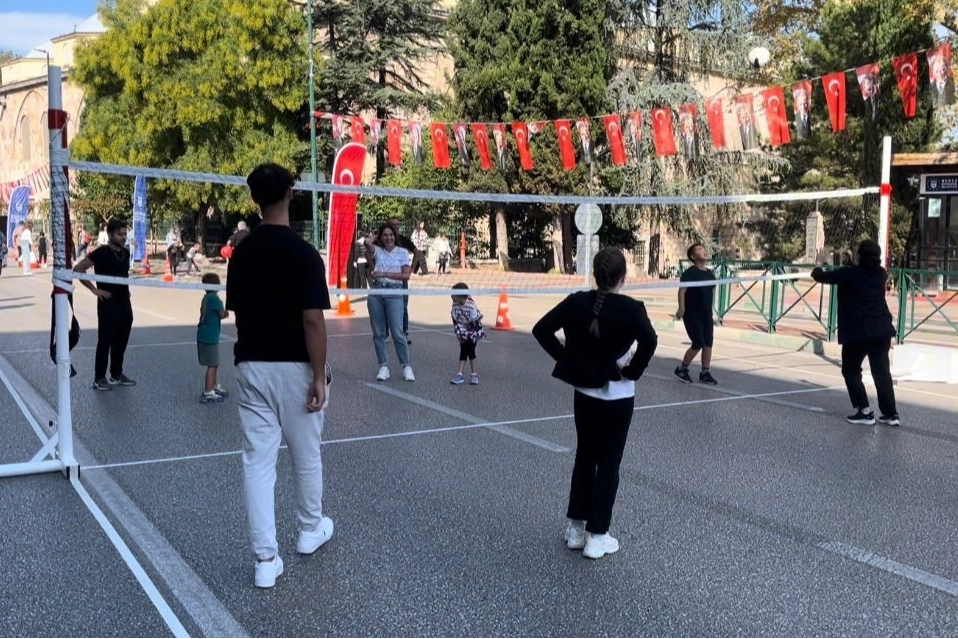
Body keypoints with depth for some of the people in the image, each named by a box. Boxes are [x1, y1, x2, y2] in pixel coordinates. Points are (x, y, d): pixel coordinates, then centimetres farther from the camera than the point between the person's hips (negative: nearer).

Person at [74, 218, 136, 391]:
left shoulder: (126, 253, 8)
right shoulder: (101, 252, -13)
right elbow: (78, 269, -15)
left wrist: (126, 289, 13)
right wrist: (94, 289, -15)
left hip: (125, 302, 7)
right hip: (108, 303, -7)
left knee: (121, 340, 13)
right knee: (105, 341, -1)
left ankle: (117, 375, 24)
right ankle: (99, 378, 7)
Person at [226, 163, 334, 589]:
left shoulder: (241, 253, 4)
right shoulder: (303, 253, -14)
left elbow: (237, 313, 11)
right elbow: (312, 320, -18)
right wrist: (319, 375, -12)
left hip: (250, 367, 4)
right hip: (294, 367, -4)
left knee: (257, 460, 4)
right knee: (306, 455, 15)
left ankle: (266, 558, 5)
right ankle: (310, 529, 35)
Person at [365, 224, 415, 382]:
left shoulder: (402, 252, 5)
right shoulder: (377, 250, 9)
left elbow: (406, 275, -5)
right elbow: (368, 243, -14)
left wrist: (384, 274, -12)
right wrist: (371, 238, 7)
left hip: (394, 293, -2)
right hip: (376, 292, 2)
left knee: (397, 332, -7)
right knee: (378, 333, 5)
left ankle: (406, 366, 3)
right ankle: (383, 366, 13)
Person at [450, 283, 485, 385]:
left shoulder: (471, 306, -28)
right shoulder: (455, 305, -12)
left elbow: (476, 321, -21)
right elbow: (455, 321, -4)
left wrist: (473, 335, -17)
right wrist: (459, 332, -10)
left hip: (473, 332, -4)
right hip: (463, 333, 4)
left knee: (470, 350, -10)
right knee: (463, 351, 0)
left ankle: (474, 374, 1)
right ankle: (460, 374, -1)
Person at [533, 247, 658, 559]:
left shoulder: (576, 302, -4)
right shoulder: (630, 308, -15)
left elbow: (541, 330, -4)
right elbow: (649, 341, -29)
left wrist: (567, 358, 0)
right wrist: (633, 371, -14)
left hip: (584, 392, 4)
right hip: (617, 396, -4)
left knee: (584, 458, 19)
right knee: (608, 464, 8)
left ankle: (575, 529, 25)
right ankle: (597, 537, 13)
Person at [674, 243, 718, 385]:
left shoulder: (710, 273, 11)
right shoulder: (690, 273, -12)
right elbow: (682, 290, -21)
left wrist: (710, 312, 20)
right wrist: (682, 308, -34)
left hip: (706, 314, 7)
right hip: (692, 315, -7)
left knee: (708, 343, 4)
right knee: (698, 344, -8)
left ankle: (705, 373, 13)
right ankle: (681, 369, 10)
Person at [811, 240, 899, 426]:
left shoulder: (849, 273, -9)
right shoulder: (881, 274, 5)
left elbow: (820, 276, 2)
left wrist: (819, 263, 22)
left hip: (858, 331, -5)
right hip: (882, 329, 5)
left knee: (851, 371, 9)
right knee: (882, 372, 9)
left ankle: (864, 412, 5)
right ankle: (891, 414, 11)